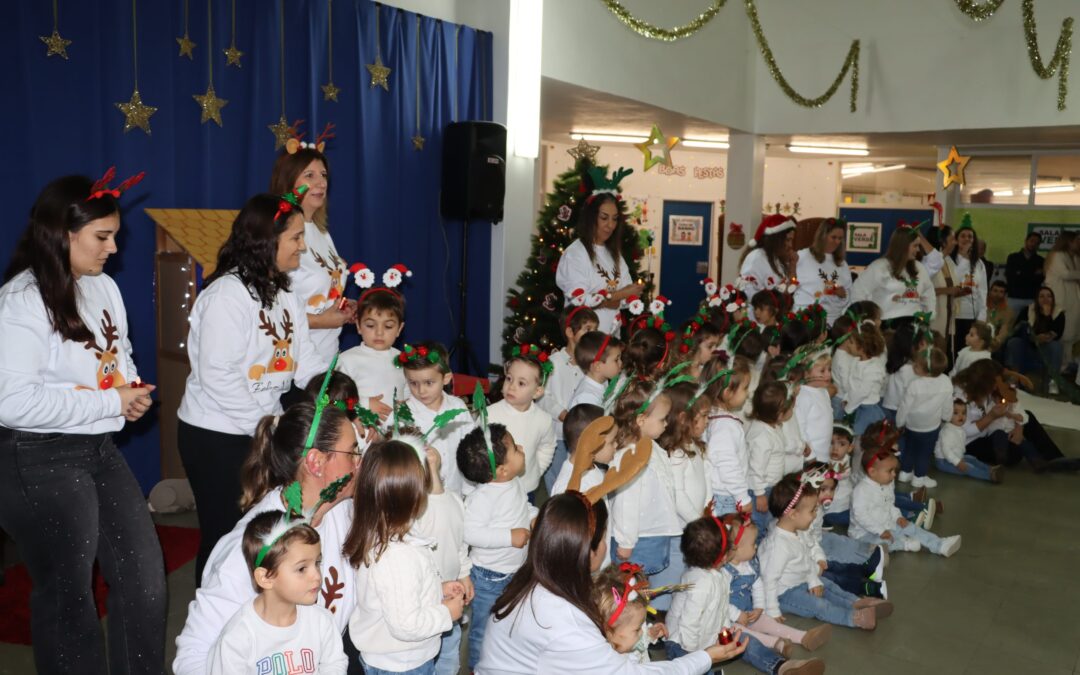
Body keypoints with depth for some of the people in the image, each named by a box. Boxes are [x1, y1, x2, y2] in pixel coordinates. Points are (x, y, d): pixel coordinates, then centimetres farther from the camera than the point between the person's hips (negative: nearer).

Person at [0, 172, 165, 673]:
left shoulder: (104, 287, 4)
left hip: (100, 449, 7)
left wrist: (133, 391, -2)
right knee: (68, 594, 10)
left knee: (146, 577, 12)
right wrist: (110, 402, -21)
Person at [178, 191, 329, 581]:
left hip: (261, 431, 7)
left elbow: (307, 365, 4)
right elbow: (217, 376, -23)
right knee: (224, 534, 4)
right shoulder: (227, 294, -18)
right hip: (216, 435, -7)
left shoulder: (284, 296, 9)